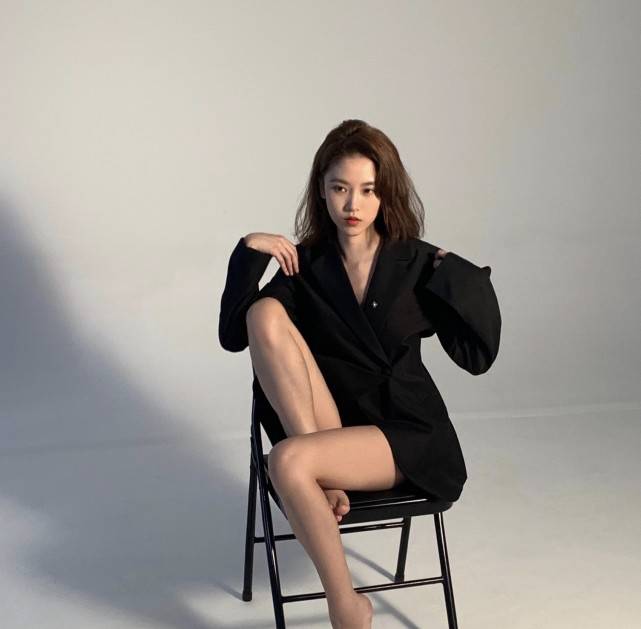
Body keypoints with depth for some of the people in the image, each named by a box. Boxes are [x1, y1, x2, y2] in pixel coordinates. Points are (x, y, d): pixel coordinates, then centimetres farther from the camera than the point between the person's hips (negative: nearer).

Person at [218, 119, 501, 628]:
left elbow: (477, 356, -1)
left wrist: (464, 281, -13)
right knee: (266, 314, -18)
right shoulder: (305, 264, 5)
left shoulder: (418, 263, 0)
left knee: (289, 461, -31)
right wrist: (249, 253, -11)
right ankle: (323, 477, -18)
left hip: (405, 433, -2)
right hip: (328, 427, 3)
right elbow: (234, 335, -3)